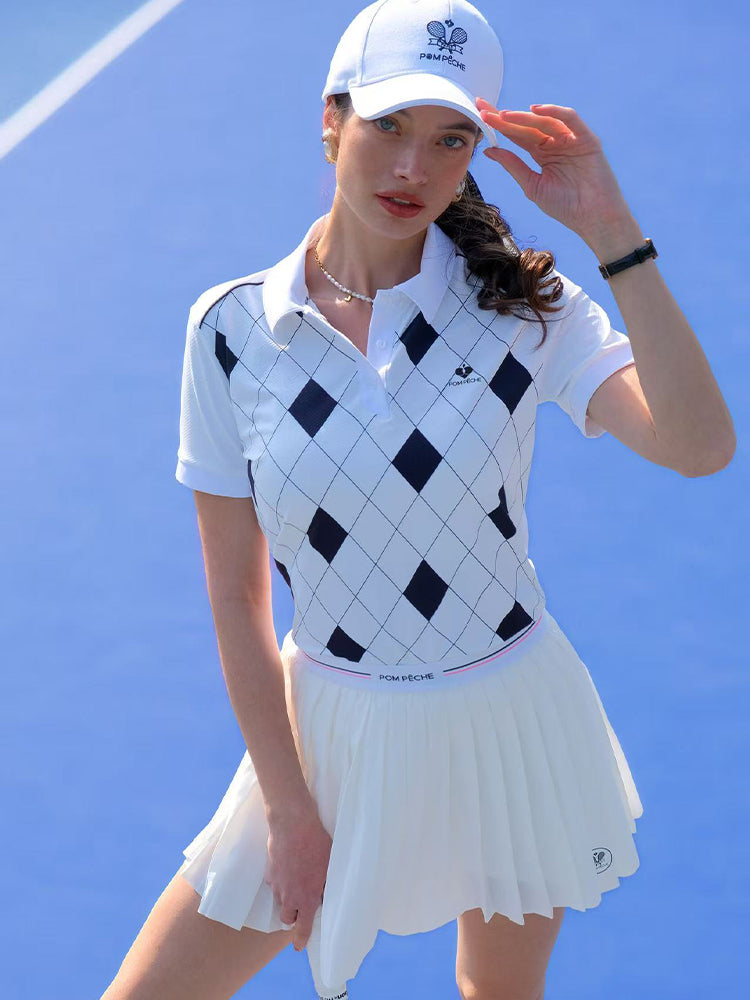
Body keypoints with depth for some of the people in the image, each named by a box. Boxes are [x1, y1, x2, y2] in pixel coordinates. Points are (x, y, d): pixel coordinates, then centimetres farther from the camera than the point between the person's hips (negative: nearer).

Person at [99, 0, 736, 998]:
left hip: (512, 723, 0)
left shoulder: (523, 306, -10)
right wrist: (291, 810, -7)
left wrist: (614, 234, -29)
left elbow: (696, 446, -27)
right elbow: (237, 596, -5)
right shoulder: (230, 327, -9)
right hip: (329, 730, 0)